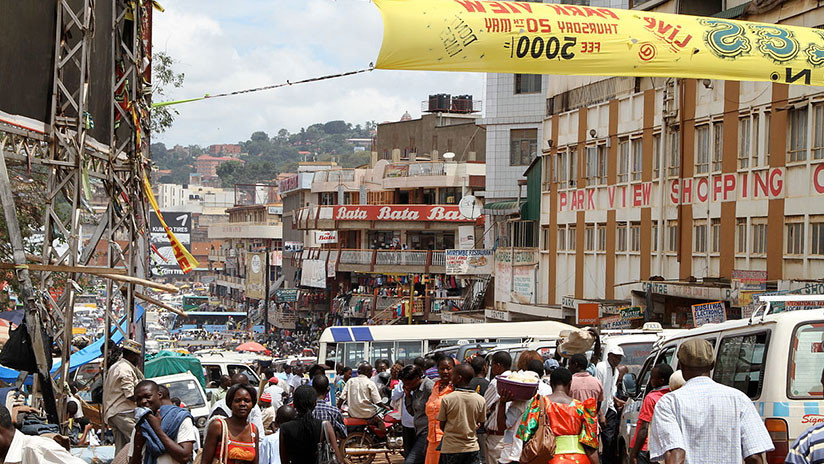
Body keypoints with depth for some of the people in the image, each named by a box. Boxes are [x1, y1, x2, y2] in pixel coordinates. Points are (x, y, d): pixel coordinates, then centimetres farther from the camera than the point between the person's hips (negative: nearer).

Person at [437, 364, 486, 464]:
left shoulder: (446, 399, -11)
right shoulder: (480, 400, -4)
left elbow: (442, 425, -2)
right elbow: (480, 423, 8)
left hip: (450, 449, -2)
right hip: (472, 448, 2)